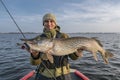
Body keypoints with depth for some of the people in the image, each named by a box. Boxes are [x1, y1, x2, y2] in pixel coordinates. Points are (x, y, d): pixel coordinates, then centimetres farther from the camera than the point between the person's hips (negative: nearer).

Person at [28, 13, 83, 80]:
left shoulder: (64, 37, -8)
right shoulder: (38, 39, -6)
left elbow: (74, 57, -5)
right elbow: (36, 62, -9)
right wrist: (35, 55, -30)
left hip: (62, 75, 0)